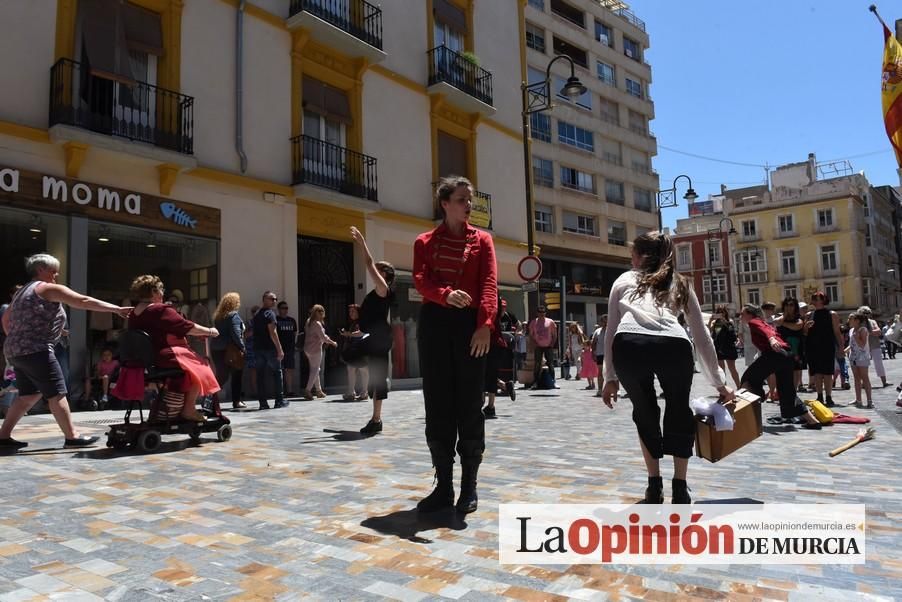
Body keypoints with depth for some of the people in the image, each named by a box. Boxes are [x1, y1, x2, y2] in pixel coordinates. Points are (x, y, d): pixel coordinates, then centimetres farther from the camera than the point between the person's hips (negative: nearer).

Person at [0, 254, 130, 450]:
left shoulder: (23, 291, 22)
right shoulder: (49, 288, -6)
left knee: (29, 395, 15)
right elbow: (84, 301, -13)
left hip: (16, 351, 10)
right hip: (35, 351, -10)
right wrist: (117, 309, -15)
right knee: (56, 393, -9)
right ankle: (72, 437, -9)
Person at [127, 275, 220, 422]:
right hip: (165, 358, -10)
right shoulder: (161, 310, -15)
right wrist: (209, 331, -1)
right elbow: (188, 327, -14)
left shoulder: (133, 314, 12)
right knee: (199, 367, 2)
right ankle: (189, 410, 0)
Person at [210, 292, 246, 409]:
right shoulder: (234, 315, -9)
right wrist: (242, 347, -16)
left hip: (216, 349, 7)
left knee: (221, 376, 12)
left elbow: (218, 332, 15)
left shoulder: (218, 316, 15)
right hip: (231, 349, -7)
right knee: (236, 375, 3)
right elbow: (236, 333, -18)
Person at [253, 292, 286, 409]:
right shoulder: (270, 313, -9)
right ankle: (279, 401, 4)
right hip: (270, 348, -7)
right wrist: (280, 349, -16)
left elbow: (254, 332, 19)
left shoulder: (256, 314, 16)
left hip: (258, 348, 7)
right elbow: (272, 332, -17)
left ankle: (263, 402, 5)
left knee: (260, 375, 6)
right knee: (277, 373, 3)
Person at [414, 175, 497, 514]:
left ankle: (469, 487, 14)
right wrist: (446, 294, -26)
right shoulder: (425, 242, 12)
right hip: (434, 323, 1)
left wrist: (486, 324, -19)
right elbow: (421, 281, -3)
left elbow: (489, 284, -3)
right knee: (438, 405, 3)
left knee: (469, 404, 2)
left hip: (470, 324, -1)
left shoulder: (482, 240, 10)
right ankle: (443, 486, 14)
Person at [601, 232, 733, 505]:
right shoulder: (681, 284, 33)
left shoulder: (624, 280, 31)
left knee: (644, 412, 26)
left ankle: (654, 487, 28)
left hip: (629, 345, 0)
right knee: (679, 411, 27)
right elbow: (702, 336, 35)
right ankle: (680, 488, 26)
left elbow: (611, 332, 28)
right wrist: (719, 382, 42)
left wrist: (610, 377, 33)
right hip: (673, 345, 1)